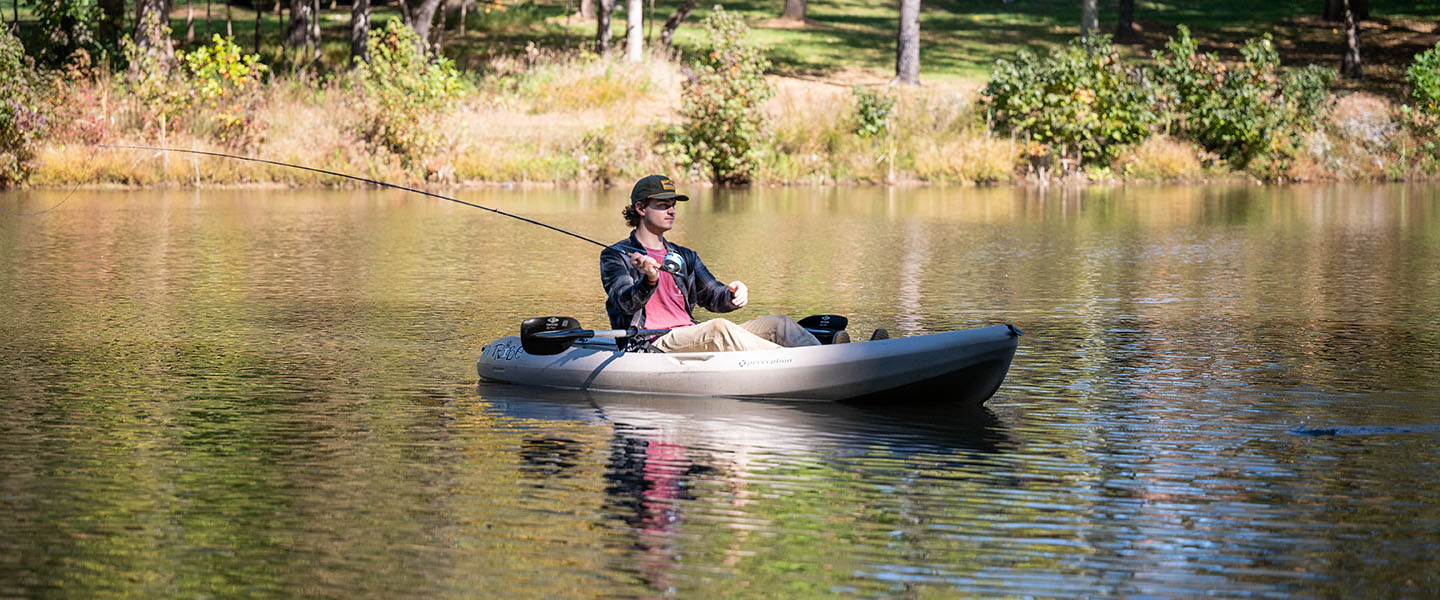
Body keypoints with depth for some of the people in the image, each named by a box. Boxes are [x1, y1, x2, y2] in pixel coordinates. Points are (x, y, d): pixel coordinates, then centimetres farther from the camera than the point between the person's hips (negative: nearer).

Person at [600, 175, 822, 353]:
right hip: (652, 346, -7)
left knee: (777, 324, -9)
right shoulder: (615, 256, 7)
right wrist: (650, 281, -31)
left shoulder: (685, 257, 27)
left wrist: (734, 295, -6)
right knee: (718, 328, -35)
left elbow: (712, 296, 18)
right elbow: (625, 303, -9)